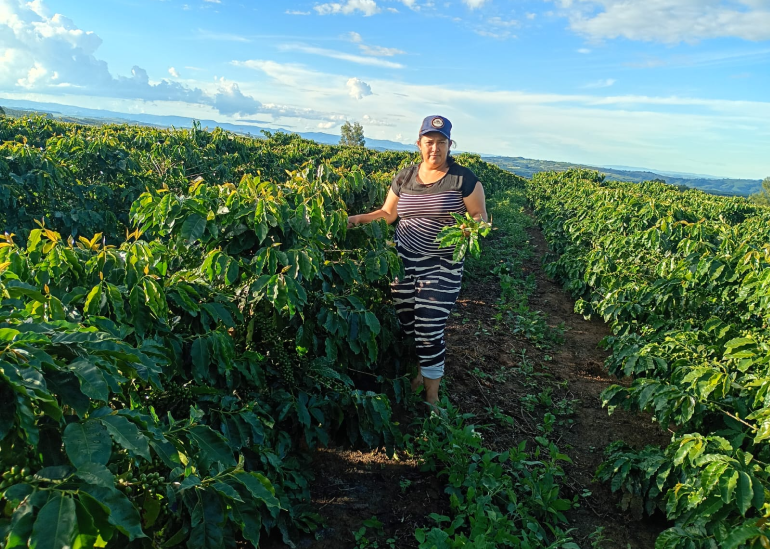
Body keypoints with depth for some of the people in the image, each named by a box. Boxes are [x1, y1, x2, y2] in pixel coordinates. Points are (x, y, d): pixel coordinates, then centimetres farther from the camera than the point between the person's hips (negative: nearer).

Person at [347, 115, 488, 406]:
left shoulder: (463, 178, -6)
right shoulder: (405, 177, 5)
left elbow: (480, 216, -2)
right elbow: (387, 213, 13)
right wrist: (358, 219, -1)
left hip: (442, 267, -4)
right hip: (403, 260, 4)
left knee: (429, 330, -5)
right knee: (406, 324, 8)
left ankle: (432, 396, 14)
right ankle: (415, 374, 33)